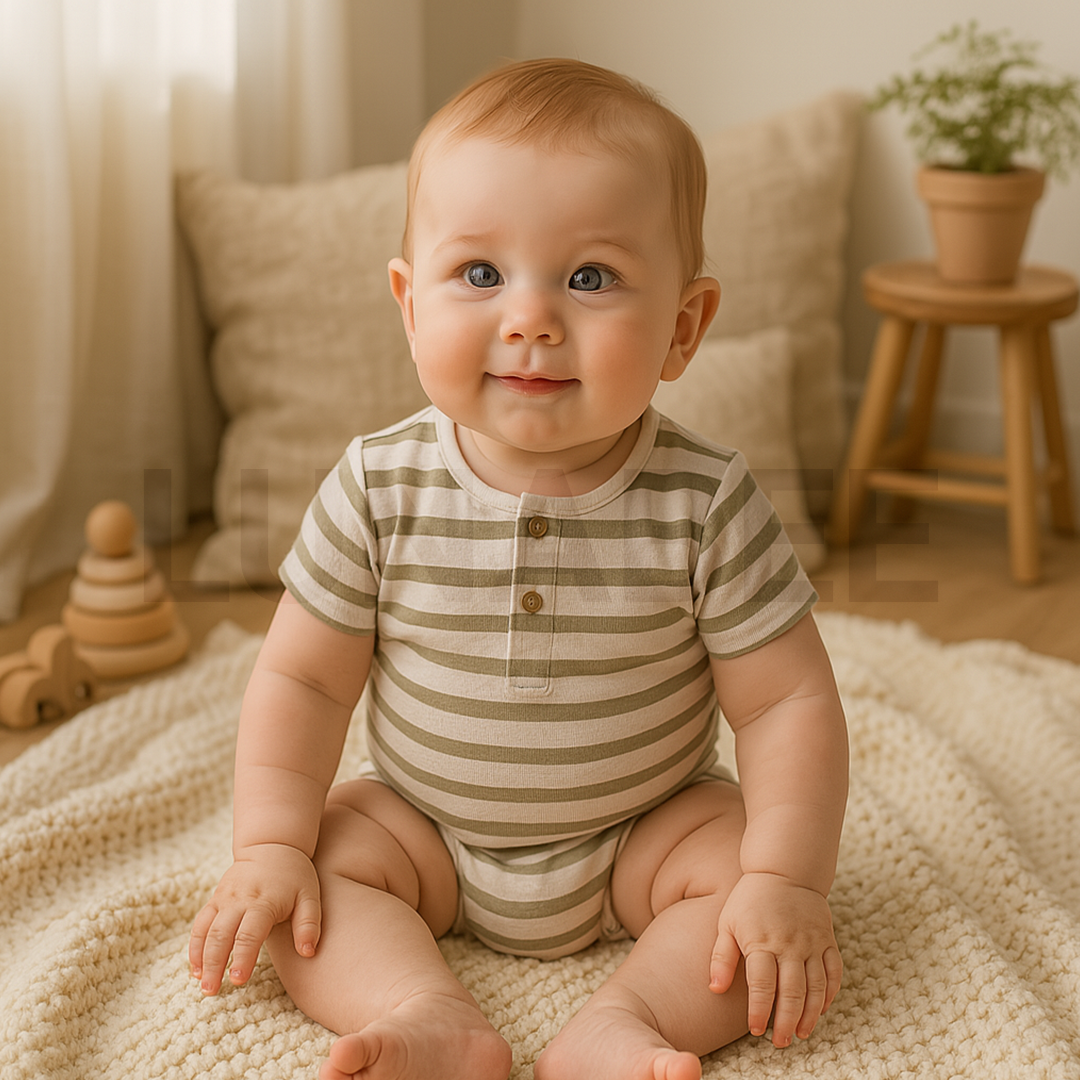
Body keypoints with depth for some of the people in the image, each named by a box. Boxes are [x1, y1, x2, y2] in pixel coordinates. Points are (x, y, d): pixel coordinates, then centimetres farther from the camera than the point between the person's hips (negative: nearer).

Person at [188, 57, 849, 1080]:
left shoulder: (706, 504, -20)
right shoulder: (379, 488, -17)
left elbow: (788, 699, -15)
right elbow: (300, 679, -8)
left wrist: (786, 880, -25)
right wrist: (269, 849, -17)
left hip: (646, 828, -1)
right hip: (421, 826, 1)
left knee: (741, 861, -22)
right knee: (321, 860, -19)